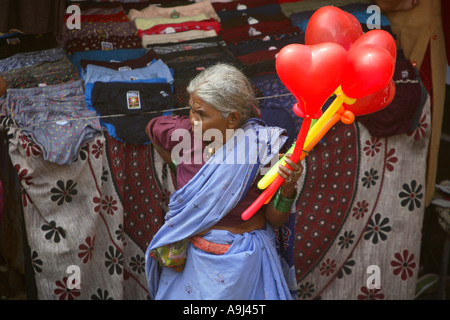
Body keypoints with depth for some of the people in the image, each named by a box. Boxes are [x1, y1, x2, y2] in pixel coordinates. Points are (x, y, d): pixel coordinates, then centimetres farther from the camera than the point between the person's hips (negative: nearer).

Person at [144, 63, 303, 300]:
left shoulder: (263, 147, -18)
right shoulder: (184, 133, -13)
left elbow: (275, 219, -11)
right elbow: (152, 127, 12)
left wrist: (287, 189, -29)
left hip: (242, 261, -2)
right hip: (191, 257, 2)